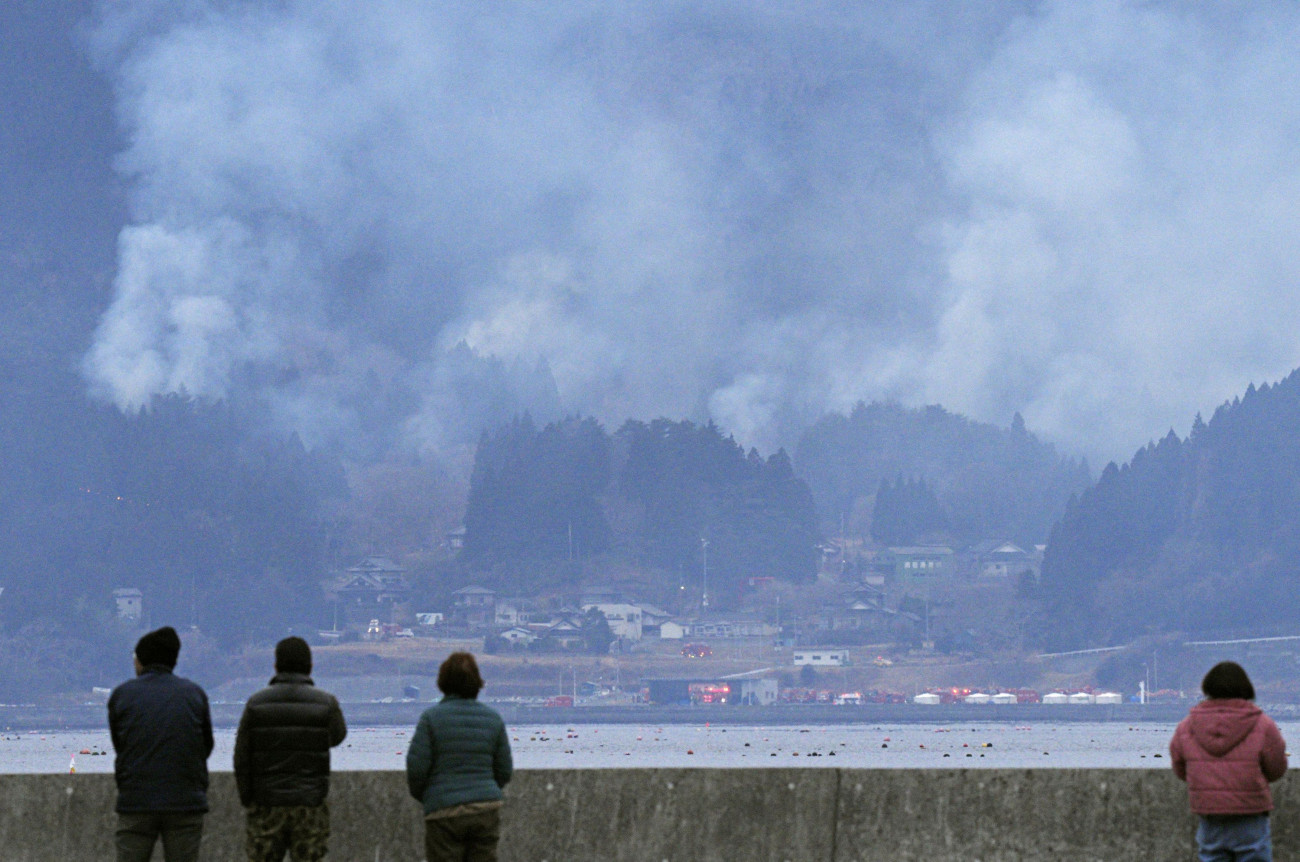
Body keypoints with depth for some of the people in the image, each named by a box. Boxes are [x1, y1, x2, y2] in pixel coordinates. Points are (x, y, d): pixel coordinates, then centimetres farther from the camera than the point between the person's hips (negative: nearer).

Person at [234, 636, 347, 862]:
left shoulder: (256, 704, -2)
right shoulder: (325, 703, -4)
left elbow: (242, 758, -1)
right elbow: (337, 736, 18)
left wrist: (247, 801, 9)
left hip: (266, 808, 0)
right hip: (309, 807, 0)